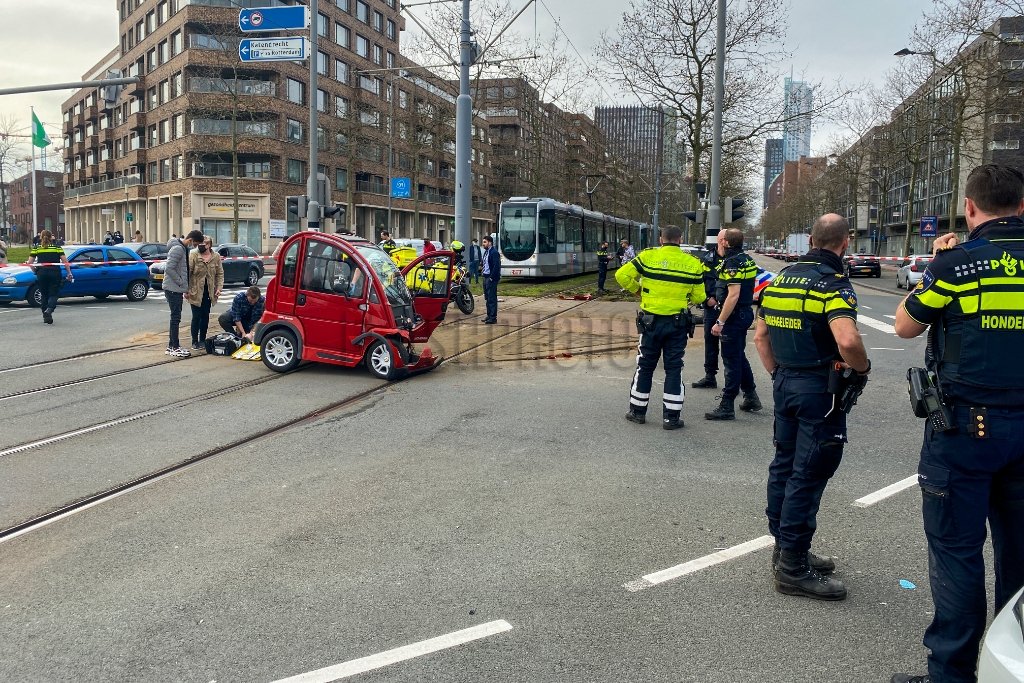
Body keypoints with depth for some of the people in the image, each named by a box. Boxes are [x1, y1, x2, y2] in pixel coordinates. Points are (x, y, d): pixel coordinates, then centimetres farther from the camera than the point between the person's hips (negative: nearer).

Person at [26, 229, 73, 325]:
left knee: (44, 295, 13)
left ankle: (46, 317, 15)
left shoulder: (36, 248, 9)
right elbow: (65, 261, 0)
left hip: (41, 273, 1)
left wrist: (35, 271, 14)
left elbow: (30, 262, 1)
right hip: (55, 273, -1)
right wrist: (69, 273, 4)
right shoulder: (57, 247, 8)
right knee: (53, 294, 2)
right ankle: (49, 309, -27)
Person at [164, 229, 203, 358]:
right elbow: (169, 269, -23)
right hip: (173, 288, -10)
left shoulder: (183, 248, 14)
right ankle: (175, 347, -3)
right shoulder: (177, 248, -16)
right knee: (176, 317, -7)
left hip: (177, 289, 10)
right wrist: (181, 282, -16)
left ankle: (172, 346, 19)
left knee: (175, 318, 13)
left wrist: (185, 288, 12)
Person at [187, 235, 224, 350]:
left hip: (209, 292, 3)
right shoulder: (193, 255, -8)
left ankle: (202, 340, 21)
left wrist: (219, 287, -4)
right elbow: (188, 272, -9)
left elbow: (220, 273, 6)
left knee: (205, 316, 10)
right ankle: (195, 341, 10)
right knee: (196, 317, 0)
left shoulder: (216, 256, 1)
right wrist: (187, 290, -13)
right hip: (196, 291, -3)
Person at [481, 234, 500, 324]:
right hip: (486, 277, 10)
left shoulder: (494, 252, -14)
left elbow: (496, 266, -20)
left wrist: (491, 277, -19)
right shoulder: (486, 252, 15)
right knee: (487, 298, 14)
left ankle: (493, 317, -4)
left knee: (492, 298, -7)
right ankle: (489, 315, 23)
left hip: (491, 278, -10)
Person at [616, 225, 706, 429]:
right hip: (678, 323, 0)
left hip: (651, 321, 0)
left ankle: (638, 411, 21)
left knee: (645, 366, 13)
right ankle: (671, 417, 10)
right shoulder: (693, 263, -3)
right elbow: (699, 297, 1)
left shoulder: (648, 256, -7)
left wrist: (637, 289, 6)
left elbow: (622, 275, -11)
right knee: (674, 368, 9)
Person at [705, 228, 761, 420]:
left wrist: (720, 322, -24)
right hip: (746, 312, 10)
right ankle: (751, 397, 29)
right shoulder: (747, 260, 12)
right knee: (739, 357, 21)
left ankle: (727, 407, 0)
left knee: (731, 360, -5)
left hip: (734, 316, -10)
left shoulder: (732, 263, -19)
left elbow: (733, 295, -25)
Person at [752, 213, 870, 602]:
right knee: (808, 475, -2)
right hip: (820, 388, -8)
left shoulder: (781, 278, 9)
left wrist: (778, 374, 18)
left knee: (784, 466, 15)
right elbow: (847, 340, -32)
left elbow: (760, 336, 14)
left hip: (785, 382, 8)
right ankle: (793, 568, 5)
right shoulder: (833, 284, -16)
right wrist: (863, 367, -13)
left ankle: (785, 549, 28)